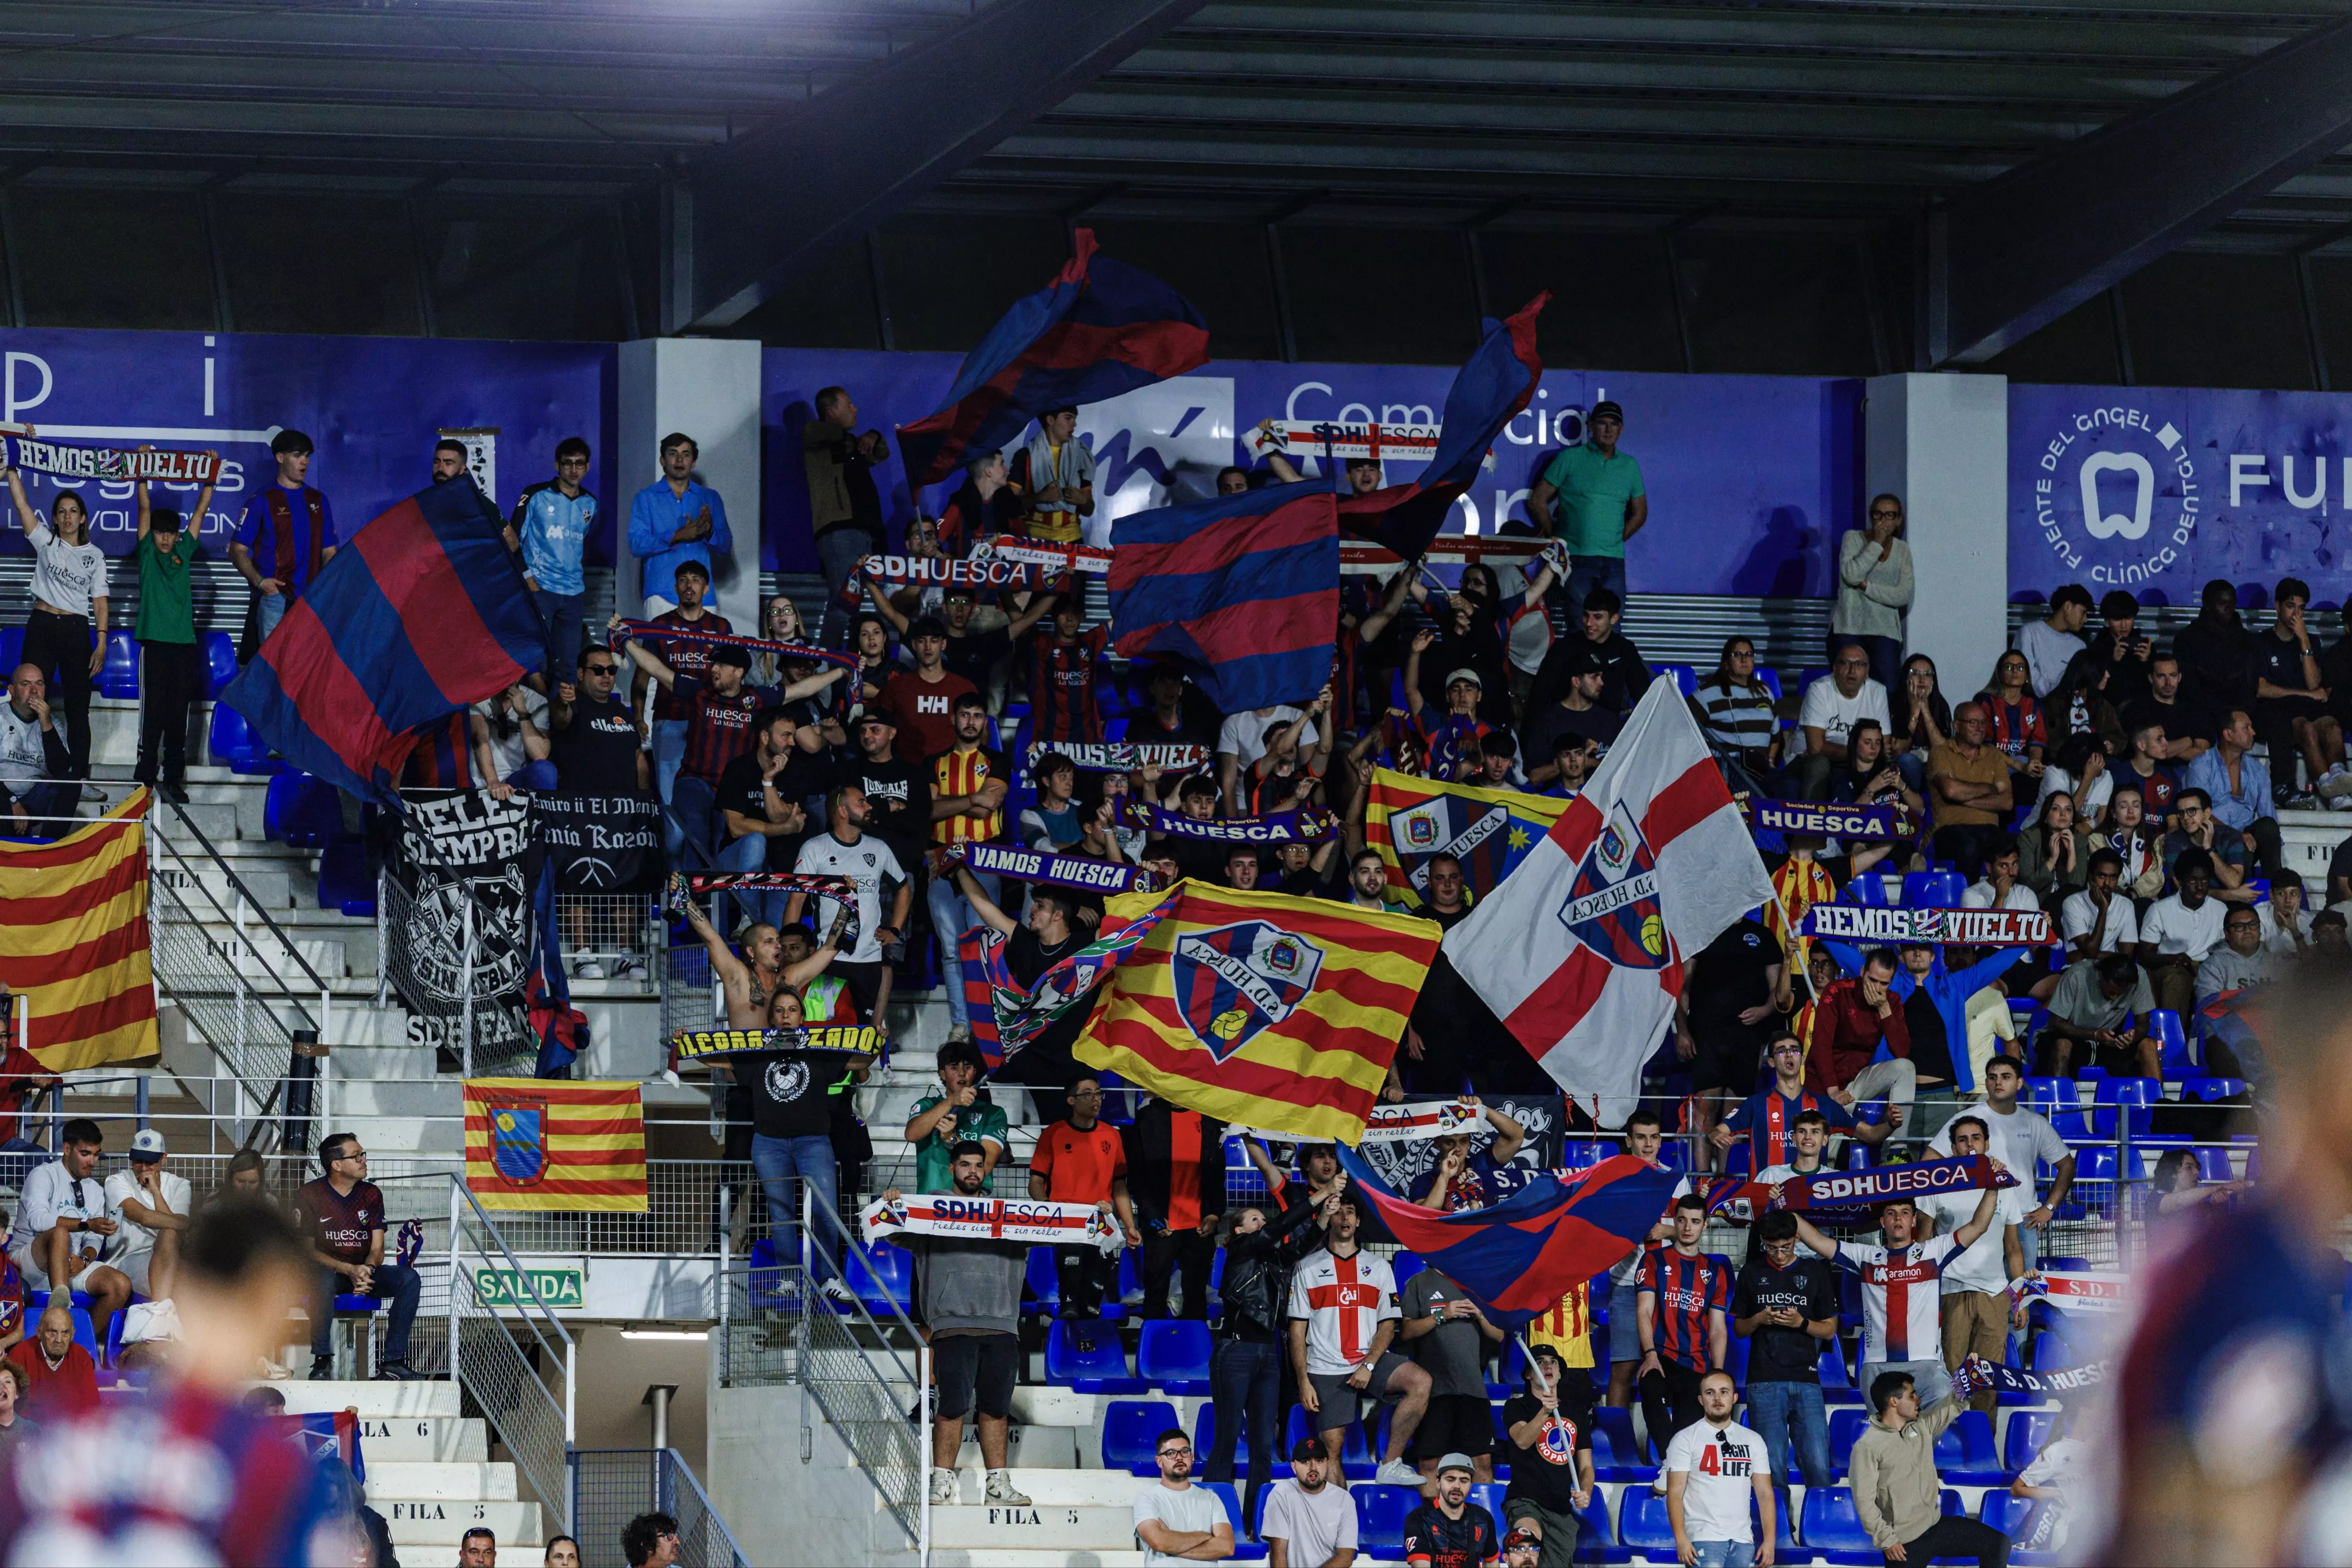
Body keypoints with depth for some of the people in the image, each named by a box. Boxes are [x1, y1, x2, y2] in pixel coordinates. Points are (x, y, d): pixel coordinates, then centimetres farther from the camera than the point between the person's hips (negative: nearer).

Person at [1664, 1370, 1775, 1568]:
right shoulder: (1685, 1440, 3)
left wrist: (1769, 1540, 2)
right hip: (1704, 1538, -4)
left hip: (1743, 1542, 4)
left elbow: (1765, 1494, 12)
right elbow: (1675, 1493, -4)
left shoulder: (1753, 1441, 15)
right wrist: (1681, 1539, -16)